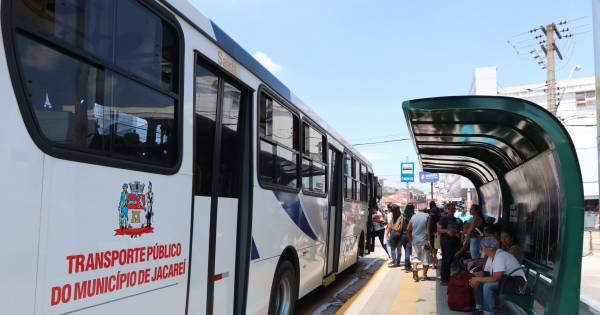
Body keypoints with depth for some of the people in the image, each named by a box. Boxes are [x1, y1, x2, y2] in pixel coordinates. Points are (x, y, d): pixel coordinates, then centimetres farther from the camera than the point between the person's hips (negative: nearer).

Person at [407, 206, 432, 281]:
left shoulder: (413, 217, 3)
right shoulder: (427, 217, -8)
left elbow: (409, 230, 5)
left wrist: (410, 240, 16)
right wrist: (429, 241, -9)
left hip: (415, 241, 3)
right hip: (424, 241, -3)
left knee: (415, 257, 14)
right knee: (426, 259, 9)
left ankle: (415, 269, -10)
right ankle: (424, 275, 12)